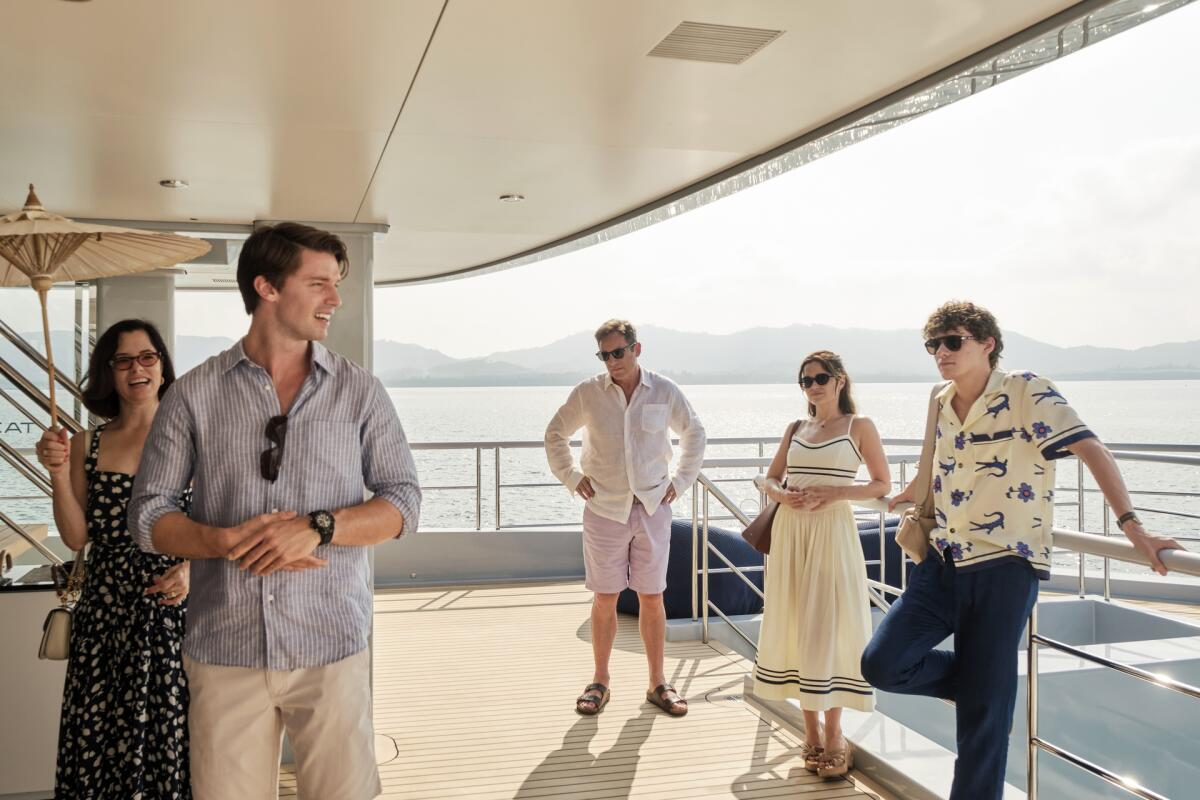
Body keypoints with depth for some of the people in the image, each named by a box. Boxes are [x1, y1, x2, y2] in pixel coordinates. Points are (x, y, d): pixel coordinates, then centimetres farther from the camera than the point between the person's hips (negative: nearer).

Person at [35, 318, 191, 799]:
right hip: (106, 611, 3)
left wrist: (192, 568, -17)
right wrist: (59, 474, -8)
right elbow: (76, 539, 3)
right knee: (102, 741, 7)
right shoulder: (87, 445, 7)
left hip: (174, 609, -2)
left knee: (175, 736, 0)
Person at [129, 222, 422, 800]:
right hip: (224, 650, 0)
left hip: (332, 648, 0)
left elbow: (403, 502, 2)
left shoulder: (360, 391, 5)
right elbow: (149, 515, 5)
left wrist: (318, 527, -14)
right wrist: (229, 541, -13)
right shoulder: (193, 395, 4)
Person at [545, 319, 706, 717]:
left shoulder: (664, 391, 0)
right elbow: (555, 434, 12)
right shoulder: (587, 392, -2)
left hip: (653, 509, 1)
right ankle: (600, 681, 19)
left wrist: (679, 481, 7)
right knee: (604, 598, 5)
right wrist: (573, 478, 4)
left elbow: (694, 434, 15)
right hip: (604, 509, 0)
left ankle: (657, 683, 19)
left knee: (652, 598, 6)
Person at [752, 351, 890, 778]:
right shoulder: (796, 428, 14)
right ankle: (811, 730, 18)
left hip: (832, 531, -4)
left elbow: (882, 484, 1)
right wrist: (782, 494, -7)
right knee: (794, 626, 5)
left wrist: (835, 492, -14)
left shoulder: (859, 426, 2)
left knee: (827, 628, -4)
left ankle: (833, 735, 9)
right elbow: (771, 478, 16)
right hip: (789, 531, 4)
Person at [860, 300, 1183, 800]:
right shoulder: (940, 403, 10)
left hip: (1004, 568, -5)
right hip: (943, 563, 6)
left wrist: (1132, 528, -25)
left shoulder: (1028, 393, -9)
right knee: (882, 664, -7)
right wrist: (912, 494, 45)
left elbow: (1091, 451, -16)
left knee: (983, 711, 0)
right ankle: (978, 679, 19)